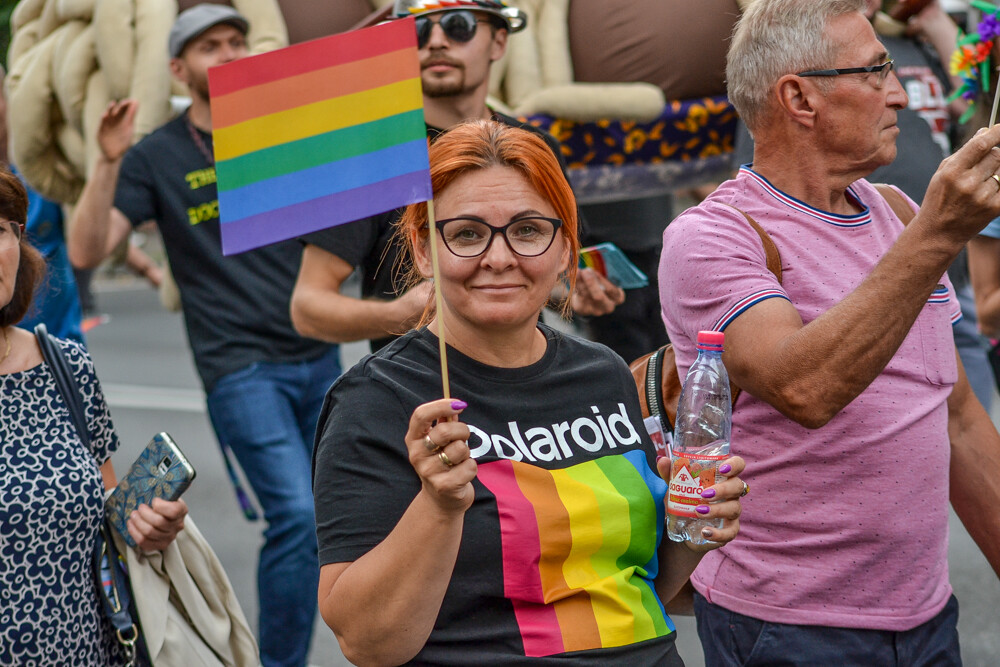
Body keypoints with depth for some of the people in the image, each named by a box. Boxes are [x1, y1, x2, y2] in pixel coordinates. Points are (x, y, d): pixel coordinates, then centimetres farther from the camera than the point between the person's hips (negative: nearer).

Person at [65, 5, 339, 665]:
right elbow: (87, 251, -8)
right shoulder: (158, 157, 0)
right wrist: (109, 162, -21)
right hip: (240, 367, -5)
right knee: (296, 515, -18)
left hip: (318, 358, 5)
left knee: (330, 513, 9)